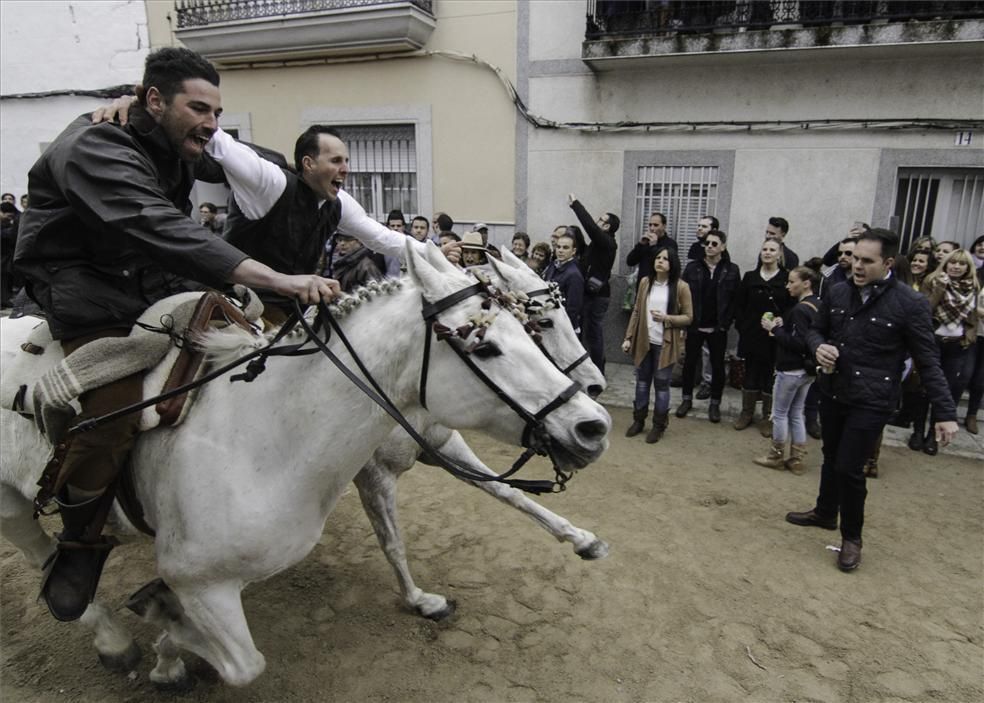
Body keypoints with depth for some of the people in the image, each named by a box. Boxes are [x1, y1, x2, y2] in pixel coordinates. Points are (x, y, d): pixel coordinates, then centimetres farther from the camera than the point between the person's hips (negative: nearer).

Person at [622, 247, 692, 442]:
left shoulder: (681, 287, -7)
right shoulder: (645, 282, 4)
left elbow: (688, 317, -5)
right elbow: (636, 312, 7)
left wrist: (666, 318, -20)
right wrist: (628, 337, 2)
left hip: (665, 344, -3)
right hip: (643, 341, 4)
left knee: (661, 384, 5)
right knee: (642, 381, 13)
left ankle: (659, 425, 19)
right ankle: (638, 420, 27)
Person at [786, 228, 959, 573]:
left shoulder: (910, 303, -13)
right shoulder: (839, 293, 0)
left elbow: (928, 362, -8)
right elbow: (815, 329, 15)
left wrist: (946, 412, -10)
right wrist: (819, 347, -10)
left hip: (871, 401, -5)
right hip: (832, 392, 5)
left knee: (849, 468, -6)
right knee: (831, 458, 20)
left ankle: (851, 537, 17)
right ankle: (825, 513, 44)